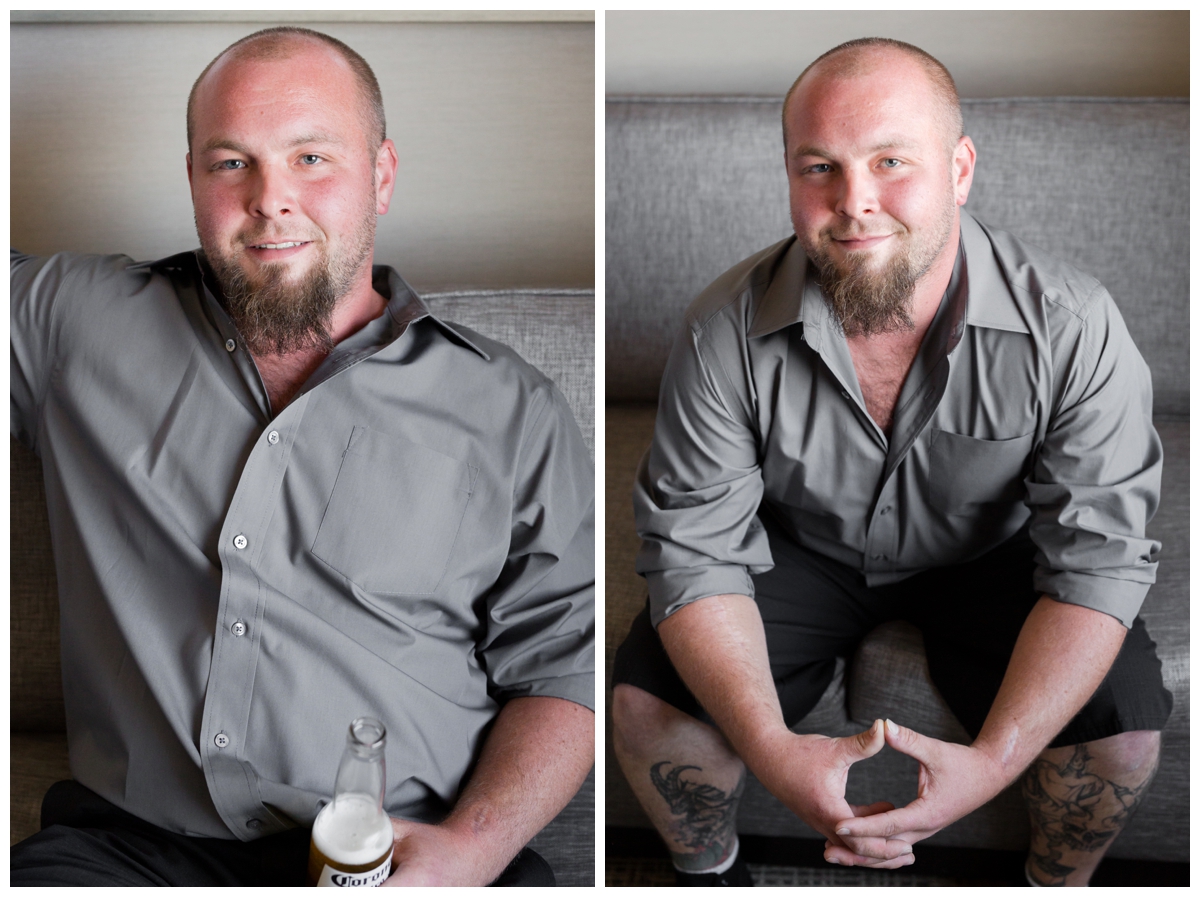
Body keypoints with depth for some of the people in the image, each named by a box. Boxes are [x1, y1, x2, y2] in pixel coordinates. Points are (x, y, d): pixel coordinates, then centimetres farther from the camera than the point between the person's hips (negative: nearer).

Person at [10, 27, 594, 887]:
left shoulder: (513, 412, 4)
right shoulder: (75, 320, 9)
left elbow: (561, 667, 3)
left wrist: (471, 847, -11)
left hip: (410, 849, 0)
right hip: (137, 842, 1)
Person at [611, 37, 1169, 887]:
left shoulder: (1073, 328, -26)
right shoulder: (727, 330, -24)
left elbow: (1098, 563, -23)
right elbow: (696, 554, -20)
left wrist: (993, 760, -37)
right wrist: (772, 747, -37)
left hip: (988, 558, 0)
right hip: (800, 551, 0)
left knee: (1124, 732, -21)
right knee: (646, 705, -20)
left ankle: (1059, 879, 15)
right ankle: (710, 868, 15)